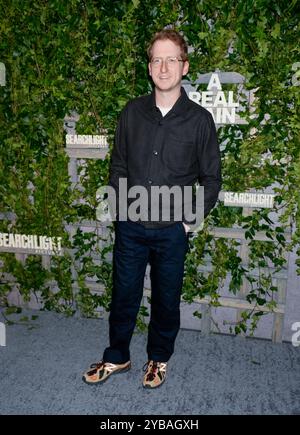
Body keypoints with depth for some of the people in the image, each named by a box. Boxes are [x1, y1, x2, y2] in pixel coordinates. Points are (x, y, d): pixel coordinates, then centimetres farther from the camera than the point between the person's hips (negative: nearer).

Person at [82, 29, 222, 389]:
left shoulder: (199, 119, -7)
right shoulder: (132, 112, 0)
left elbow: (211, 178, -1)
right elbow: (118, 165, 8)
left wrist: (190, 220, -5)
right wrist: (118, 208, 2)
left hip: (171, 231, -1)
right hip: (130, 227, 2)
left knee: (166, 300, 15)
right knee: (123, 295, 15)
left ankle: (159, 358, 40)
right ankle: (117, 357, 38)